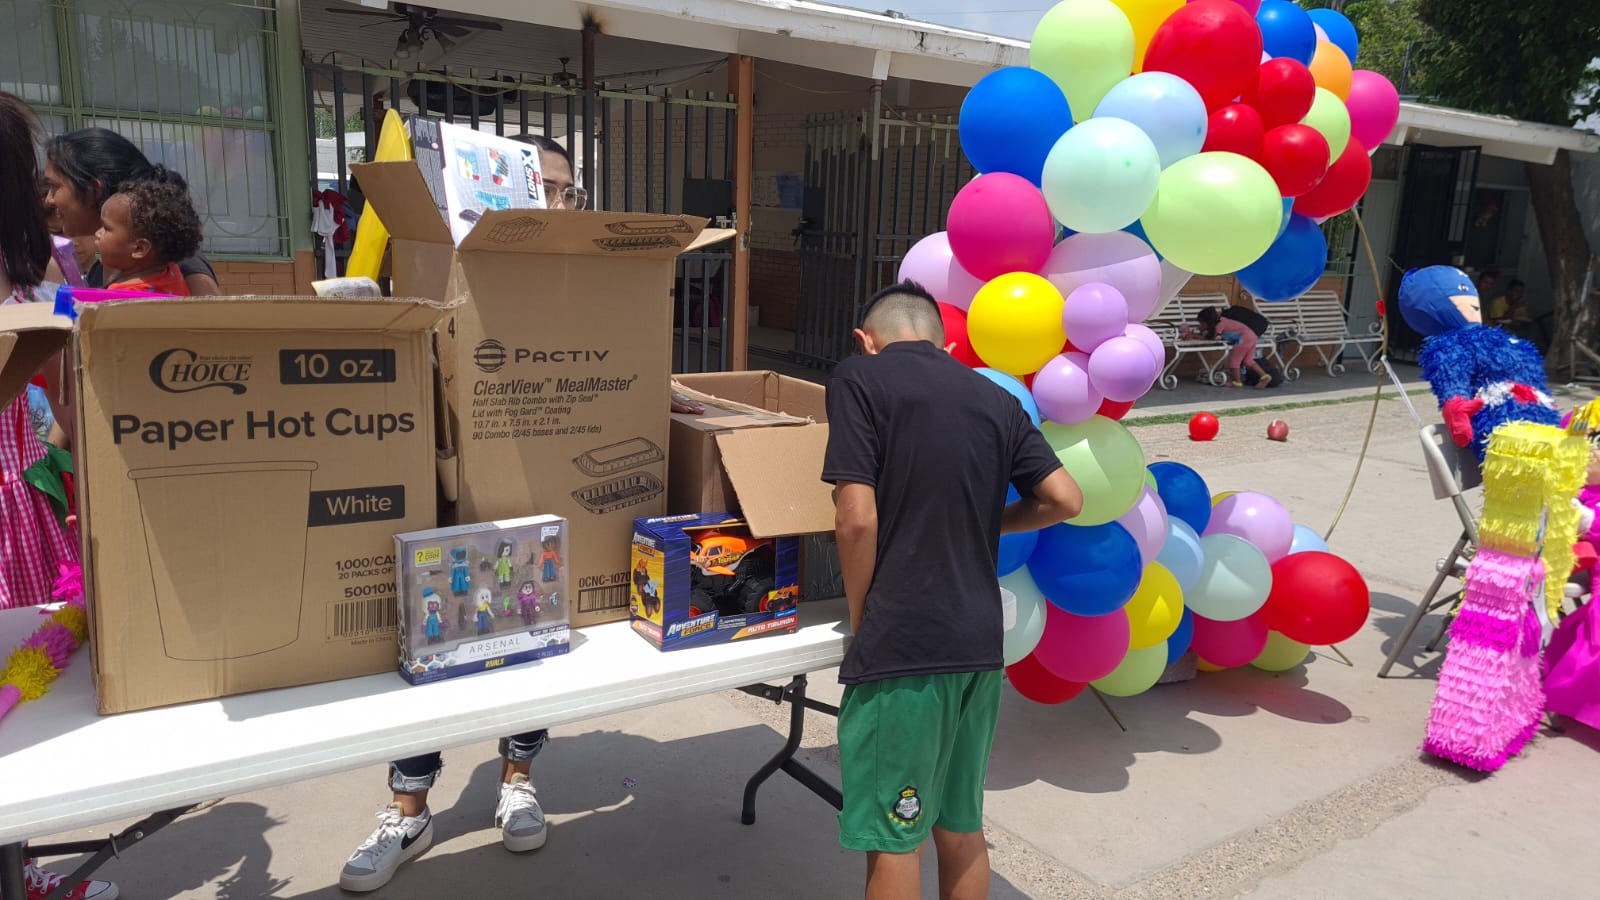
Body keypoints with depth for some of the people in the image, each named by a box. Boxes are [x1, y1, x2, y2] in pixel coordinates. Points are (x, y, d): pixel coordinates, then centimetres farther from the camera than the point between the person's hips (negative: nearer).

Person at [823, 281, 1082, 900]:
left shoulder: (859, 378, -5)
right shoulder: (995, 399, 10)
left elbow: (858, 518, -14)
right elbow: (1065, 499, 6)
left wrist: (860, 622, -1)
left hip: (901, 643, -6)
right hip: (979, 642, 6)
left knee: (893, 839, 7)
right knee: (962, 827, 20)